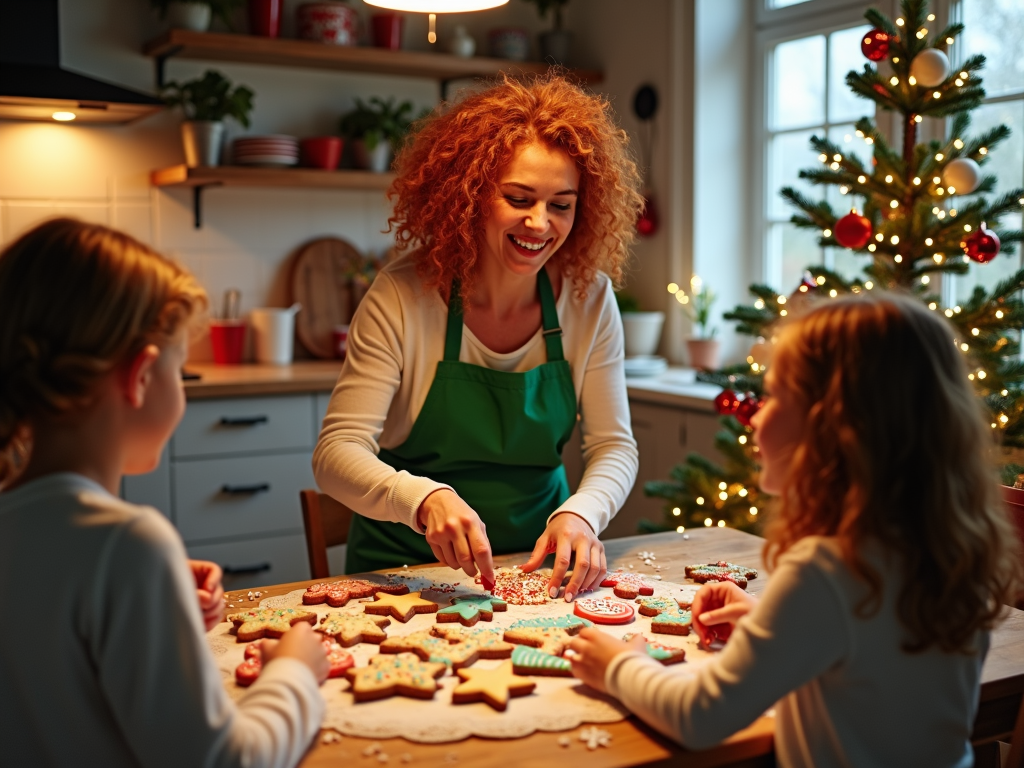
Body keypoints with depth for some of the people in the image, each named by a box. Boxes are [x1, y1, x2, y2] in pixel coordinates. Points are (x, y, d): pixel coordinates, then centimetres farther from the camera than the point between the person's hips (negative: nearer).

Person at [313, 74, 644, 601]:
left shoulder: (589, 297, -6)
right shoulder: (403, 297, -15)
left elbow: (614, 446, -2)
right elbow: (337, 452, -19)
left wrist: (580, 513, -25)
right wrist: (426, 498, -39)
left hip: (536, 566, 3)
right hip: (406, 570, -2)